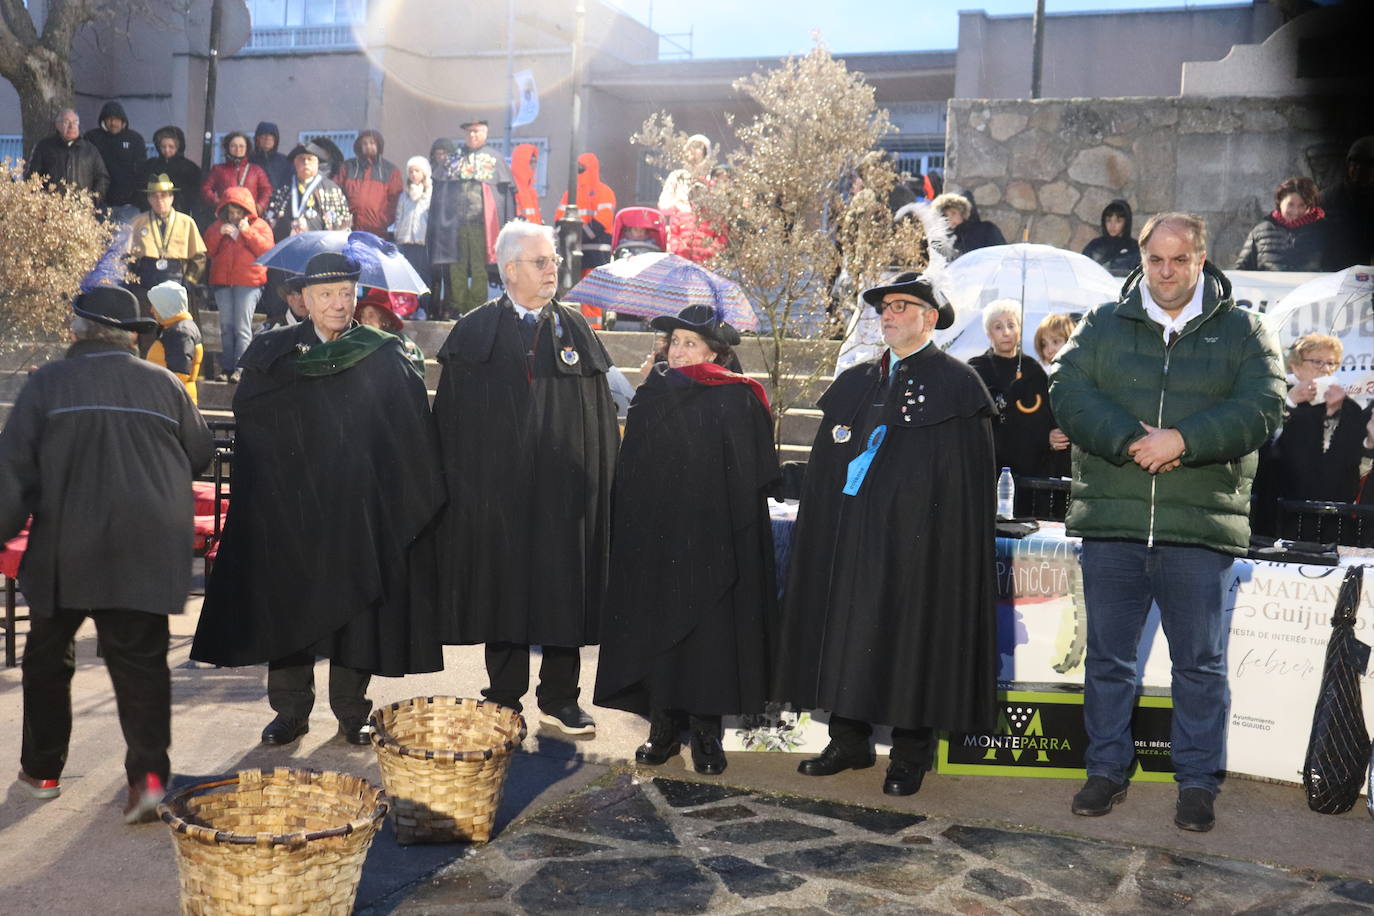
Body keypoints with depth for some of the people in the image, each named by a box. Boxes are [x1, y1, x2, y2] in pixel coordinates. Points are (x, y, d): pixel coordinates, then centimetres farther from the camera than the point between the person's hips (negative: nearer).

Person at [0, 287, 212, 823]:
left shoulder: (48, 383, -3)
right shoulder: (164, 385, 2)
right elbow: (199, 455, 11)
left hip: (65, 549, -1)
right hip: (146, 552, 1)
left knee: (48, 658, 17)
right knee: (142, 662, 4)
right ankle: (149, 773, -9)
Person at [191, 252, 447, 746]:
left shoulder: (383, 356, 3)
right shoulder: (274, 352, 6)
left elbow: (412, 433, -1)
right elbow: (248, 410, -5)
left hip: (358, 507, -1)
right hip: (289, 504, 1)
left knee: (355, 607, 4)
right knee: (287, 604, 6)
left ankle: (351, 714, 17)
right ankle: (291, 710, 19)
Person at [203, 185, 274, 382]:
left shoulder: (259, 225, 6)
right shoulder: (218, 224, 16)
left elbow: (267, 249, -8)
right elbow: (208, 251, 8)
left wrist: (247, 232, -15)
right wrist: (219, 233, -7)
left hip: (249, 283, -4)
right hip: (222, 282, 4)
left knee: (242, 327, -10)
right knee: (226, 327, 5)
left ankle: (240, 369, -10)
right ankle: (227, 368, 8)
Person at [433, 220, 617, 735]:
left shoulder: (576, 331, 9)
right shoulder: (475, 332, 3)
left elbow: (600, 416, 7)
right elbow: (451, 418, 1)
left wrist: (600, 484, 1)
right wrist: (458, 487, -5)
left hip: (564, 491, 2)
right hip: (496, 489, -2)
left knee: (565, 593, 7)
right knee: (504, 593, 6)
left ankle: (560, 699, 22)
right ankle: (505, 702, 19)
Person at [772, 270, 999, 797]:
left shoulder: (956, 384, -1)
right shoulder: (854, 383, 15)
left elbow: (968, 481, -7)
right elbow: (824, 468, 16)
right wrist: (824, 529, 7)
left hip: (917, 540, -5)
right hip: (849, 538, 6)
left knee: (910, 636, 0)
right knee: (845, 632, 8)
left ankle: (910, 756, 12)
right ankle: (848, 741, 21)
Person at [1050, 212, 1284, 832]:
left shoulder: (1241, 331, 7)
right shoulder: (1102, 326, 9)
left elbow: (1263, 407, -5)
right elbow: (1068, 392, -2)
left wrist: (1183, 440, -18)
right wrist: (1130, 442, -16)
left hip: (1200, 527, -1)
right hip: (1111, 523, 1)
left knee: (1201, 663, 7)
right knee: (1108, 657, 10)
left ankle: (1198, 781, 20)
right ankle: (1107, 770, 23)